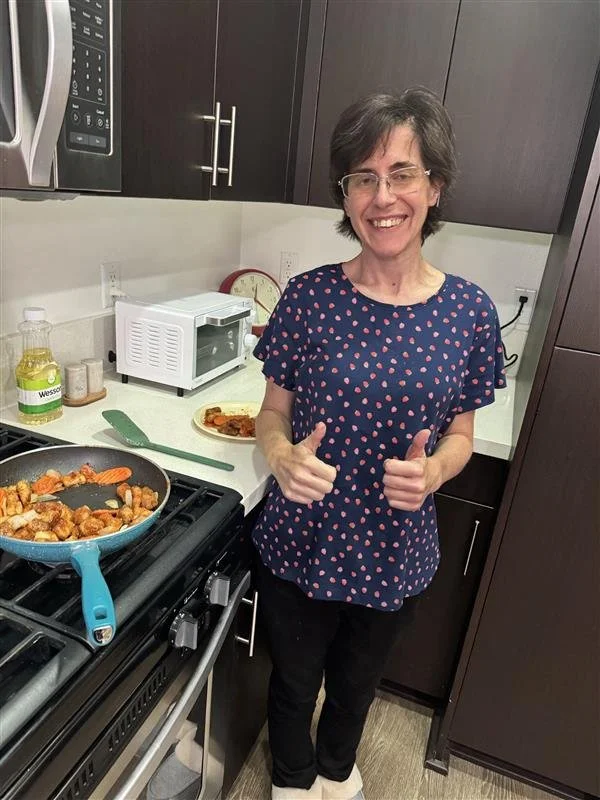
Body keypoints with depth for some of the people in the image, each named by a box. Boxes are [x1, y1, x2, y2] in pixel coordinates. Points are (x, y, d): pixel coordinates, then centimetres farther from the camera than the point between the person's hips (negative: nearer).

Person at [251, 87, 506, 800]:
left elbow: (460, 433, 1)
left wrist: (432, 471, -21)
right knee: (295, 677, 24)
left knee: (357, 678, 29)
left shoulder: (469, 311, -10)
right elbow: (272, 412, -4)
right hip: (300, 542, -1)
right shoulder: (308, 297, -14)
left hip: (393, 550, 2)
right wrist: (282, 455, -26)